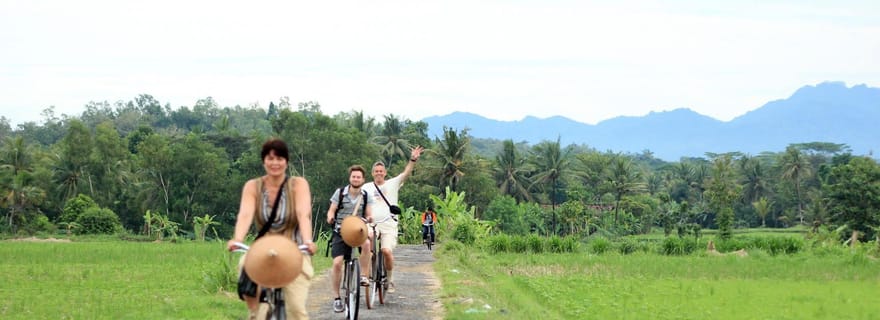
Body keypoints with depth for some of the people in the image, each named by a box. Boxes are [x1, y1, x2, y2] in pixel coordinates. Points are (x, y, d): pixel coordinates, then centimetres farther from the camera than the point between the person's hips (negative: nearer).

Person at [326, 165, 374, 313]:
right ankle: (337, 298, -3)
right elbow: (331, 210, 1)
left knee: (366, 243, -35)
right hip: (340, 232, -1)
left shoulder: (366, 196, 3)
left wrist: (369, 218, -25)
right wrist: (330, 217, -23)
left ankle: (364, 276, -22)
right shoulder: (340, 193, -1)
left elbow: (369, 214, 0)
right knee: (337, 263, -15)